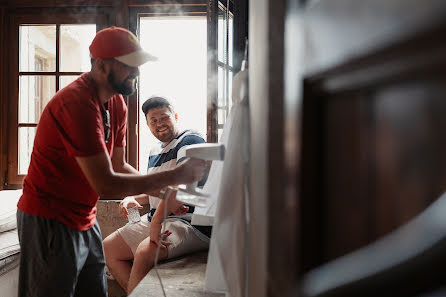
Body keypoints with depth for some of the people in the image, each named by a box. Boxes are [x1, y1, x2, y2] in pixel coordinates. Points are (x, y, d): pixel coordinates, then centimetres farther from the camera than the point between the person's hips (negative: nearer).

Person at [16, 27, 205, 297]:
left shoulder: (117, 104, 5)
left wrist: (164, 192, -6)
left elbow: (119, 166, 8)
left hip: (85, 220, 9)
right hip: (49, 222, -8)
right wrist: (176, 175, -24)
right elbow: (105, 184, -28)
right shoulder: (77, 103, -25)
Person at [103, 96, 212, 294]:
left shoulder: (190, 140, -8)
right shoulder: (155, 153, 19)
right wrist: (134, 198, 10)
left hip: (191, 223, -9)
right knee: (108, 248, 5)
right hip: (154, 220, 10)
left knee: (145, 252, -32)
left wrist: (157, 220, -30)